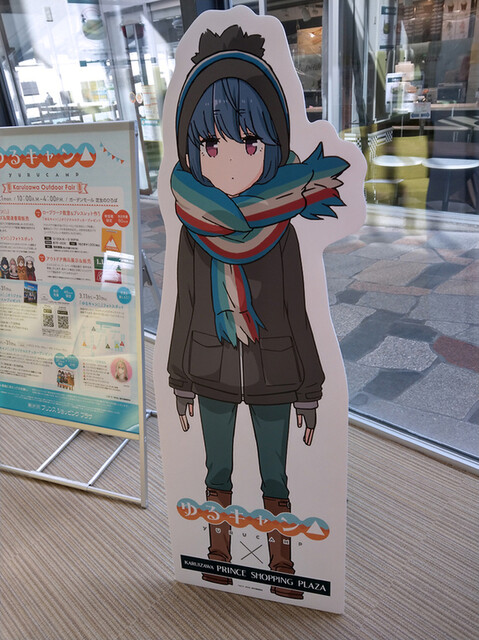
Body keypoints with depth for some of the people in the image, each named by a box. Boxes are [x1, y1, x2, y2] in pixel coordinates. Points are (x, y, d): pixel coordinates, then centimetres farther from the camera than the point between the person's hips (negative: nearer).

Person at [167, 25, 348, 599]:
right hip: (212, 374, 2)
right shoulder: (192, 230, -9)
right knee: (218, 471, 19)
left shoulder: (281, 231, -12)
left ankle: (281, 568, 39)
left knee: (275, 477, 15)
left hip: (274, 377, -1)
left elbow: (297, 315, -6)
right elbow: (185, 313, 0)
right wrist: (181, 384, 5)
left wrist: (309, 395, -2)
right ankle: (218, 559, 43)